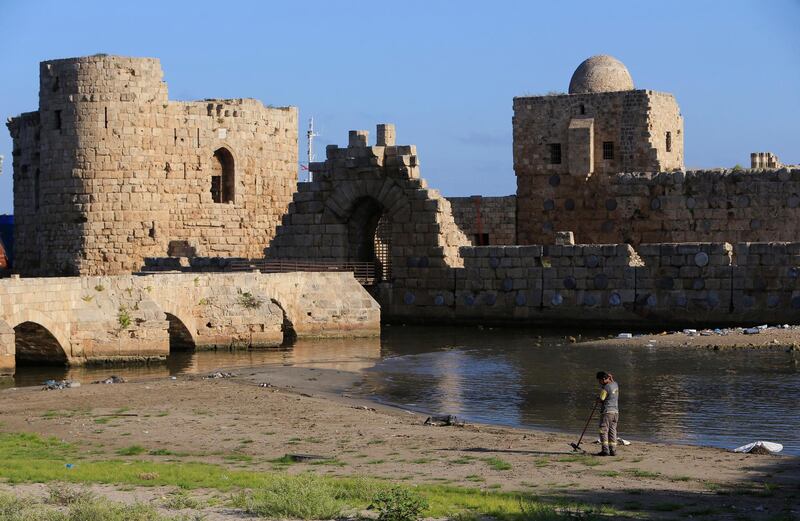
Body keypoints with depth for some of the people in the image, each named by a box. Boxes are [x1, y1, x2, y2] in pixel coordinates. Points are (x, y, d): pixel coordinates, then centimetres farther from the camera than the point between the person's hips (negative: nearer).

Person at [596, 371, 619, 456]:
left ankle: (605, 450, -10)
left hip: (607, 412, -8)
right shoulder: (616, 384, 7)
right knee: (612, 431, 10)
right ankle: (613, 450, 7)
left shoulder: (605, 388, -16)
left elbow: (600, 400, -10)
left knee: (604, 431, -4)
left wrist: (597, 399, 12)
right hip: (615, 411, 8)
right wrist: (611, 378, 13)